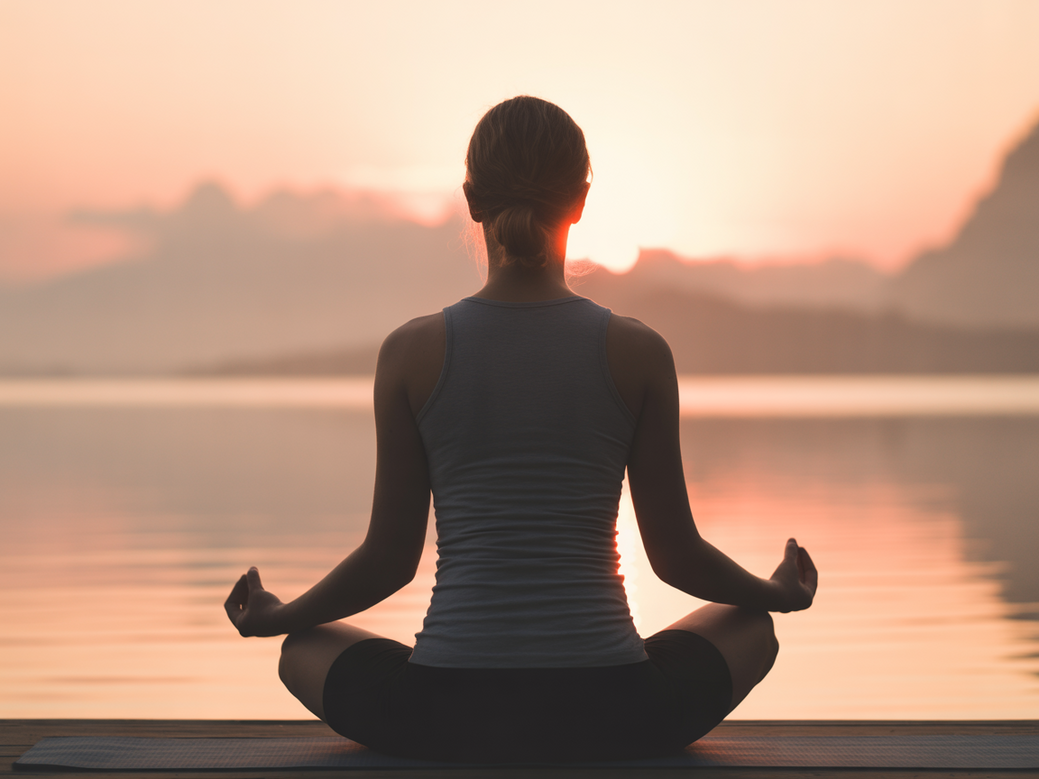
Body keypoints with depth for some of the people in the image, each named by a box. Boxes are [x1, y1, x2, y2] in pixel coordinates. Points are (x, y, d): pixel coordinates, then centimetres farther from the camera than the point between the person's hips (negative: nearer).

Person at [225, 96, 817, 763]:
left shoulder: (412, 351, -4)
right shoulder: (639, 352, -4)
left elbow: (391, 559, 1)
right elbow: (675, 554, 3)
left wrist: (279, 617, 22)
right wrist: (778, 593, 24)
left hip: (444, 719, 0)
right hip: (606, 718, 0)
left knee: (305, 649, 31)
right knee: (751, 626, 30)